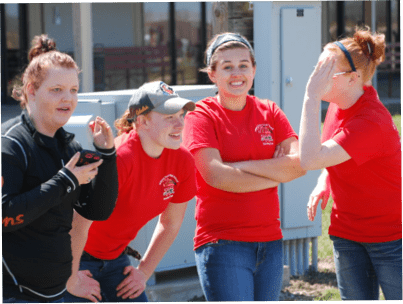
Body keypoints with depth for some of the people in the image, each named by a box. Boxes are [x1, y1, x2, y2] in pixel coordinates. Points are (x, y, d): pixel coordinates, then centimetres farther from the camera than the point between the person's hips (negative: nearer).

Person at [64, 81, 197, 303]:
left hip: (115, 259, 7)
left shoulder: (183, 161, -6)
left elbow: (170, 223, 8)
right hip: (79, 259, -6)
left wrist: (144, 272, 8)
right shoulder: (121, 158, -27)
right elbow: (80, 220, -27)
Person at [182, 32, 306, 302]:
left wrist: (238, 166, -11)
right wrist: (276, 173, -7)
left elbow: (299, 165, -4)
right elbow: (215, 176, -16)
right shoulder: (202, 116, -3)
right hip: (223, 245, -5)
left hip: (270, 242, 5)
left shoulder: (270, 113, 10)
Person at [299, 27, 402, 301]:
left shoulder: (372, 122, -27)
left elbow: (311, 159, -36)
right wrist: (322, 185, 3)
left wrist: (311, 98, -33)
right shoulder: (339, 102, 1)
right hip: (347, 234, 8)